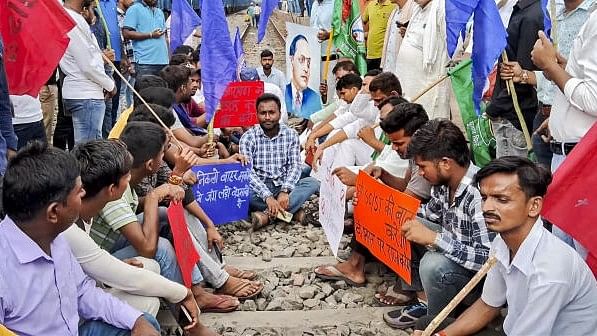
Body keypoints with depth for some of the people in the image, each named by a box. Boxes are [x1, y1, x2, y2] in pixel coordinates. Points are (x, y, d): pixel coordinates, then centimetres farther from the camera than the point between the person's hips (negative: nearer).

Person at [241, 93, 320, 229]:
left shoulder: (291, 135, 3)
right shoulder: (248, 137, -5)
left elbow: (295, 165, -4)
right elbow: (248, 172, -15)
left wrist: (285, 190, -23)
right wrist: (267, 197, -29)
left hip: (283, 186, 2)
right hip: (259, 188, -2)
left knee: (312, 183, -23)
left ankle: (267, 214, -31)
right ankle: (292, 210, -25)